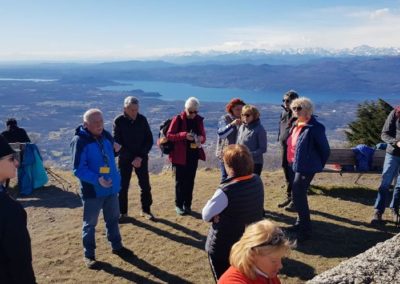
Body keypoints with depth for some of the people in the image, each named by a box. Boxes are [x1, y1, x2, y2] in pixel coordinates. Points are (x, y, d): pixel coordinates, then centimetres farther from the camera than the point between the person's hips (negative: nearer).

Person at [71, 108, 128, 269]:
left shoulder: (106, 136, 3)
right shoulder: (79, 141, -18)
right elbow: (78, 169, -22)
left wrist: (116, 174, 9)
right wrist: (97, 179, -32)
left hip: (111, 188, 6)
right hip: (92, 191, -6)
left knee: (113, 219, 20)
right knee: (90, 223, 9)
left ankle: (116, 246, 38)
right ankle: (88, 255, 24)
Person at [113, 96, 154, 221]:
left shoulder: (142, 119, -6)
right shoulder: (119, 121, -11)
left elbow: (149, 140, -3)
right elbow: (117, 143, -11)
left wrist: (140, 157, -14)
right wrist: (131, 159, -16)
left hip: (141, 158, 1)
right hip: (125, 159, -1)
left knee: (145, 185, 5)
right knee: (123, 186, 5)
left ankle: (146, 210, 21)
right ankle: (123, 212, 19)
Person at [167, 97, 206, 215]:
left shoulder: (199, 120, 5)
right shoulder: (178, 119, -7)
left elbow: (203, 136, 9)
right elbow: (169, 135, -10)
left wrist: (200, 139, -15)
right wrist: (184, 135, -23)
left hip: (193, 155, 4)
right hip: (180, 155, -4)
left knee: (190, 181, 9)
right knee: (180, 181, 4)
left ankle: (187, 205, 20)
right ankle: (179, 205, 15)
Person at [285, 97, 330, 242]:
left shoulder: (315, 127, -16)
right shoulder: (295, 125, 8)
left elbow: (325, 149, -8)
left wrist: (318, 165, 2)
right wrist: (291, 162, 17)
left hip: (305, 167, -8)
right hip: (293, 165, 8)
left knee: (298, 195, -9)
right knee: (297, 195, 15)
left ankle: (305, 230, 2)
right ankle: (301, 223, 30)